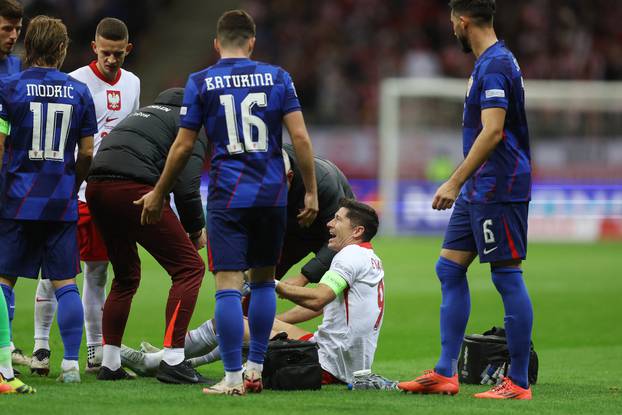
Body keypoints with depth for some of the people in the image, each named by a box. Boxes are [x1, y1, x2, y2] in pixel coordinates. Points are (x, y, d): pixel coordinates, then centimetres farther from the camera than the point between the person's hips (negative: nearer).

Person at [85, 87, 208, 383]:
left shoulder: (146, 114, 33)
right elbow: (187, 187, -4)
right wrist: (196, 230, 12)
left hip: (95, 188, 8)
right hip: (132, 189, -8)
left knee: (126, 276, 25)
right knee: (189, 267, 0)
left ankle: (109, 364, 23)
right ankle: (172, 362, -8)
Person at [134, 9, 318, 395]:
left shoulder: (200, 83, 0)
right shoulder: (277, 77, 4)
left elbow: (183, 146, 2)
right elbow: (300, 137, -2)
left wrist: (158, 194, 13)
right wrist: (311, 192, 4)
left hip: (227, 197, -2)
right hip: (272, 195, 2)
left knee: (228, 285, -3)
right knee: (264, 279, 16)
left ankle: (233, 378, -5)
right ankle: (255, 370, 19)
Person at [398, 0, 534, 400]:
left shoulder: (495, 65, -16)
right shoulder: (492, 62, 16)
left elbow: (492, 132, -23)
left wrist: (455, 182, -22)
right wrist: (461, 184, 24)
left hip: (498, 188, -11)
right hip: (478, 190, 11)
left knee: (508, 278, -6)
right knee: (450, 269, 11)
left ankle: (519, 382, -2)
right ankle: (445, 373, 13)